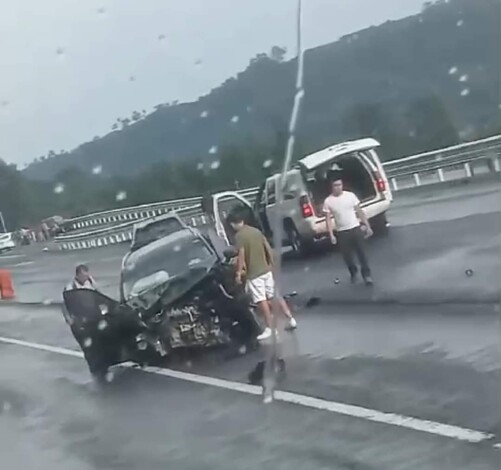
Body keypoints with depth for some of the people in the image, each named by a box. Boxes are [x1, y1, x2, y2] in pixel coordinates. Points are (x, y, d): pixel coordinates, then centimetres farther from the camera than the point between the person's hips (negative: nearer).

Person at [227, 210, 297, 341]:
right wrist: (271, 264, 22)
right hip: (266, 270, 8)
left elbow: (241, 255, -21)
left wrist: (238, 272, -17)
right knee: (273, 297, 16)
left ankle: (269, 329, 2)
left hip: (253, 274, -8)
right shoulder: (256, 231, 9)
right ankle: (291, 319, 19)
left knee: (261, 301, -2)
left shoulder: (239, 235, -13)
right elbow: (268, 248, 12)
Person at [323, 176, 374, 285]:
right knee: (347, 255, 10)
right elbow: (328, 219, -4)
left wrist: (367, 226, 4)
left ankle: (366, 275, 10)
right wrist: (331, 235, -11)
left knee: (362, 253, 0)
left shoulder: (350, 195, -2)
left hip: (355, 229, 0)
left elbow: (359, 211, 4)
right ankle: (354, 272, 34)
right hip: (341, 232, 0)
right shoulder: (328, 201, -5)